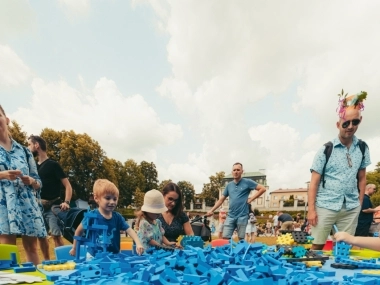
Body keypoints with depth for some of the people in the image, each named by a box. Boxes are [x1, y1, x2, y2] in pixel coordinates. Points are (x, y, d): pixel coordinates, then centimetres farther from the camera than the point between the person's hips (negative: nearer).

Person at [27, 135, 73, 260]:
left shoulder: (53, 165, -6)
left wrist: (66, 202, -23)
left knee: (56, 236, -11)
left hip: (53, 206, -7)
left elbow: (67, 185, -10)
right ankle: (47, 261, 27)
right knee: (41, 236, 13)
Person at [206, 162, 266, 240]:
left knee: (242, 240, 4)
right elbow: (221, 200, 16)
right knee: (225, 238, 0)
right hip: (230, 216, 4)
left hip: (242, 216, -4)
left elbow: (263, 189, -3)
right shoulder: (229, 185, 12)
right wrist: (212, 210, 8)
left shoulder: (247, 182, -2)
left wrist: (251, 198, -5)